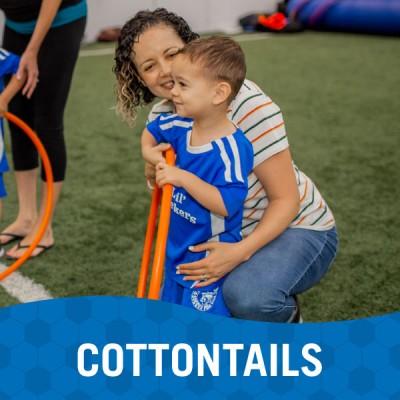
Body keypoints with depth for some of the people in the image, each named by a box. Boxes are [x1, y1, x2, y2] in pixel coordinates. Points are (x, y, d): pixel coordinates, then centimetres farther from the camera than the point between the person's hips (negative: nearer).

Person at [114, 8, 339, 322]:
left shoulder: (247, 104, -25)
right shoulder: (160, 117, -4)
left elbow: (286, 198, -23)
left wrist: (240, 252, -36)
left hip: (294, 229, -6)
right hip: (228, 234, 7)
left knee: (245, 296, -35)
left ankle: (289, 318, 2)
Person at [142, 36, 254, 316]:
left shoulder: (232, 148, -26)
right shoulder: (181, 126, -4)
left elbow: (227, 204, -31)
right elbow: (150, 132, 19)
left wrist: (183, 177, -31)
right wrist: (150, 152, 0)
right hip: (178, 250, 8)